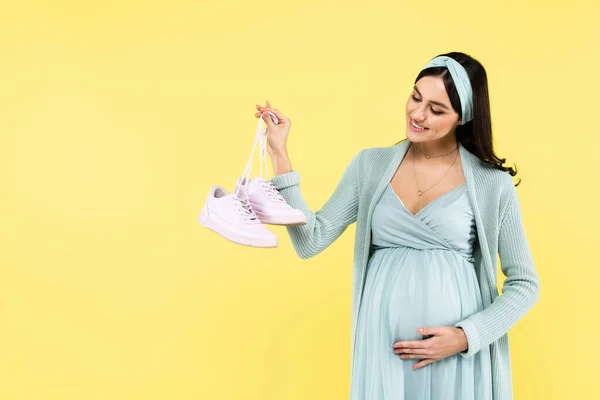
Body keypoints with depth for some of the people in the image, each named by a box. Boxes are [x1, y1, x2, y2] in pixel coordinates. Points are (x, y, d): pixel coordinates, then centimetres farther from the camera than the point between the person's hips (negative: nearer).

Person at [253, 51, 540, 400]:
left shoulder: (494, 184, -4)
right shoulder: (370, 165, 3)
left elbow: (524, 284, 2)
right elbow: (311, 241, -3)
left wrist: (466, 336, -10)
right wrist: (280, 155, -7)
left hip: (458, 355, -2)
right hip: (383, 347, 2)